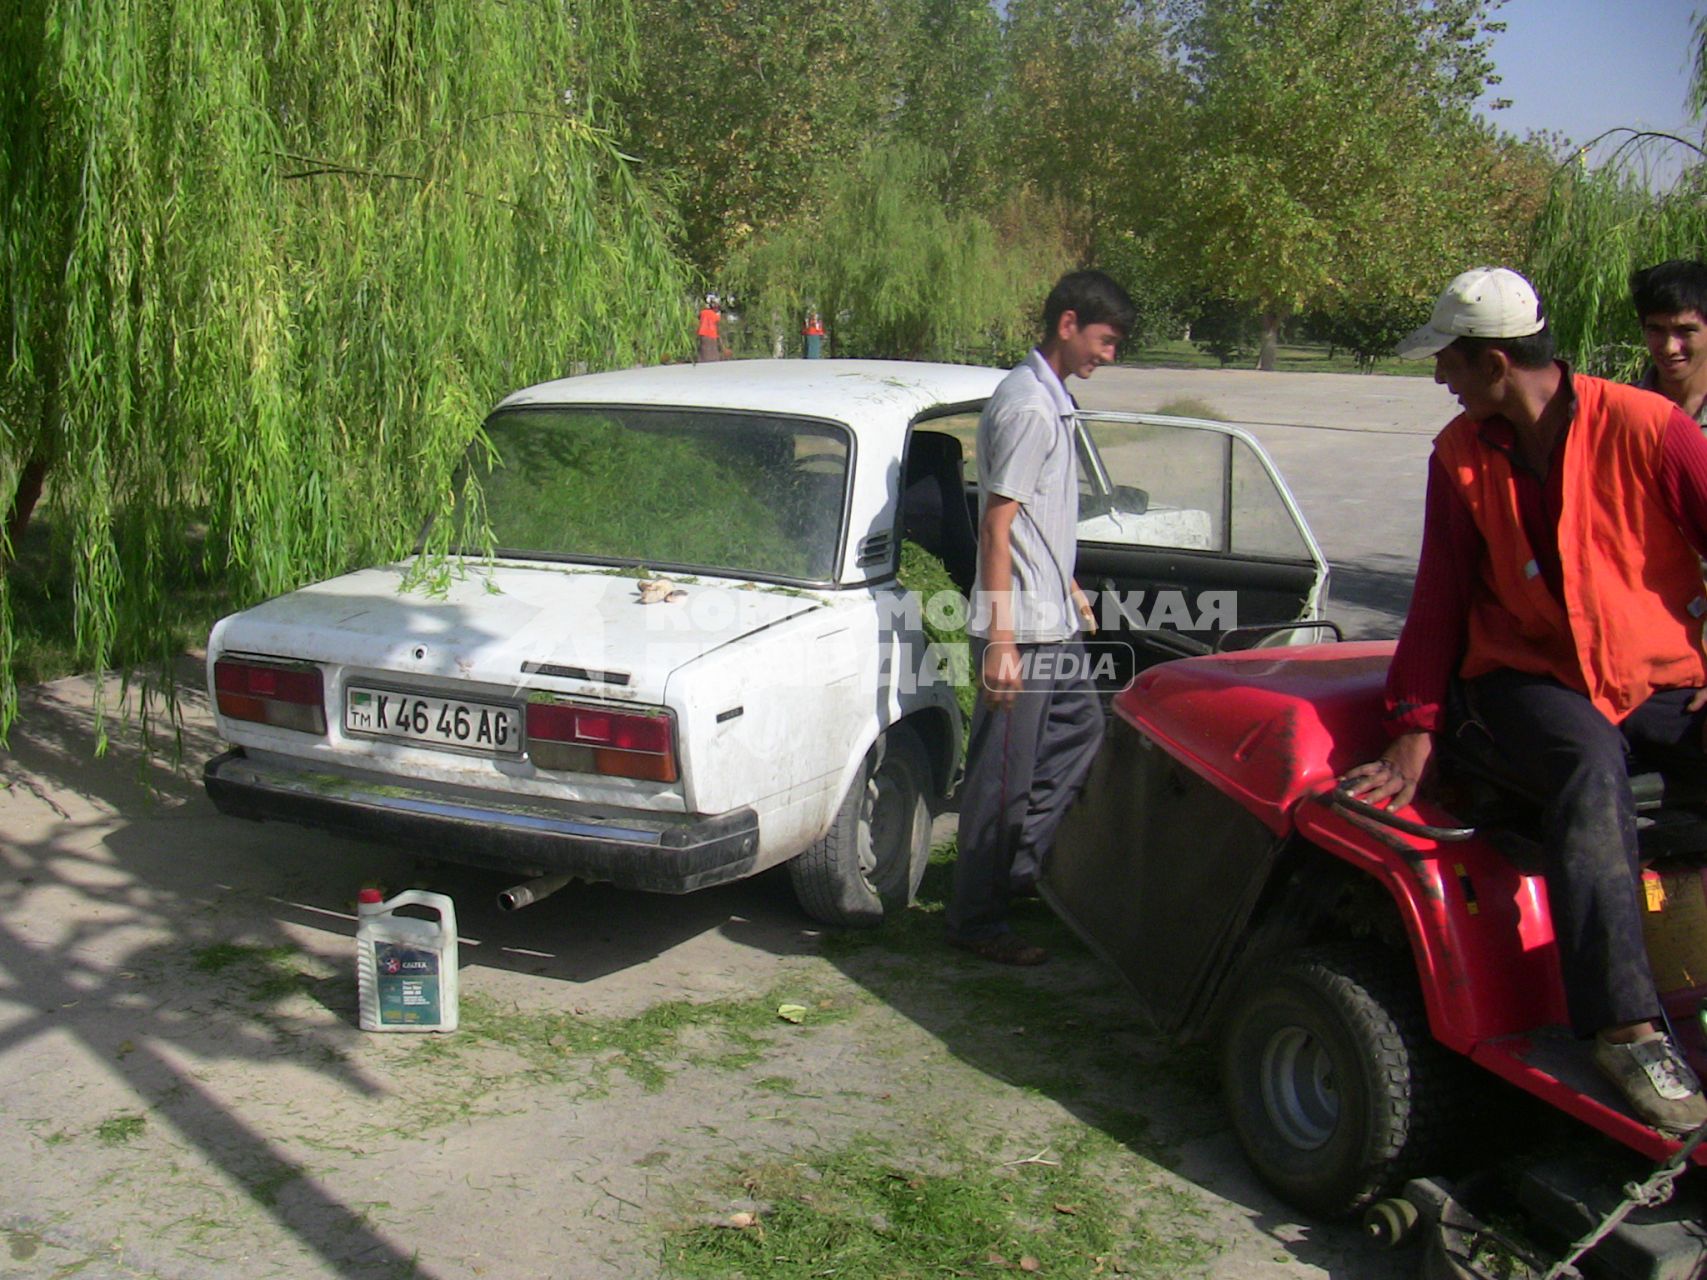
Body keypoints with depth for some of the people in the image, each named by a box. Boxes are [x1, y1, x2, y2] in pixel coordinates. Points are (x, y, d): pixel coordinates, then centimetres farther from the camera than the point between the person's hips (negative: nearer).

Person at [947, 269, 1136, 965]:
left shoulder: (1051, 399, 12)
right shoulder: (1028, 406, -19)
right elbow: (997, 527, -23)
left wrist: (1071, 590, 29)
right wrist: (1000, 641, -25)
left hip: (1053, 622, 10)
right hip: (1020, 628, -10)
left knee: (1079, 731, 21)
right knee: (1003, 776, -2)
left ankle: (1020, 866, 30)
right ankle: (975, 919, 10)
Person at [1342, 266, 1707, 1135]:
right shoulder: (1461, 455, 4)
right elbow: (1440, 597, 6)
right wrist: (1415, 732, 0)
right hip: (1528, 677, 0)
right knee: (1591, 765, -33)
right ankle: (1624, 1028, -37)